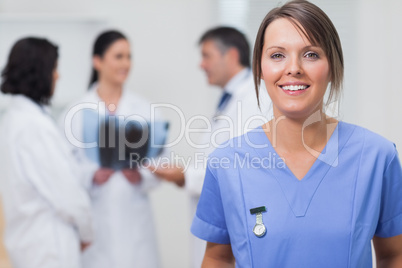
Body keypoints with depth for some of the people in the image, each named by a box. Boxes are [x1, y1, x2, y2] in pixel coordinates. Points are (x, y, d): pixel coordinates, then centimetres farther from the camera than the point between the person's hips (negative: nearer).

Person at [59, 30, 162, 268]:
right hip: (95, 214, -1)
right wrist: (92, 176, -18)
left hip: (134, 215, 2)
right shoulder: (77, 111, 2)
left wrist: (141, 176, -14)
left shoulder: (145, 109, 8)